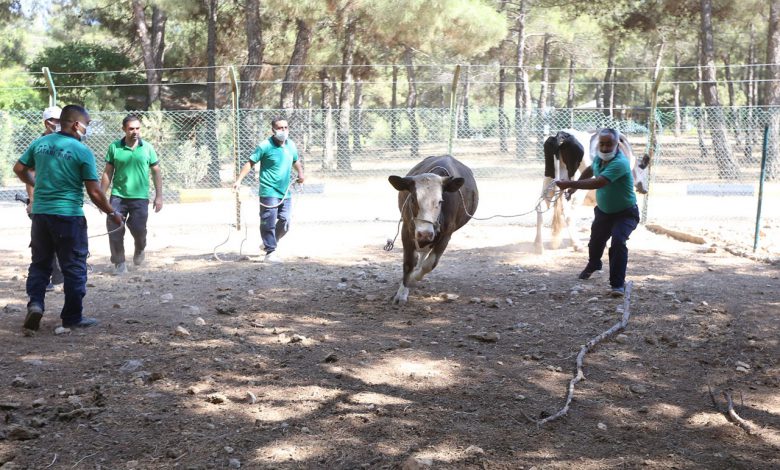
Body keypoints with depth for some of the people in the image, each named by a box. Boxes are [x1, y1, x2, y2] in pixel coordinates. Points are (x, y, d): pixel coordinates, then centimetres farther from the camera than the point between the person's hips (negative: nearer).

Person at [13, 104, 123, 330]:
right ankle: (73, 317, 12)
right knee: (74, 268, 6)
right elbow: (94, 192, -11)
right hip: (69, 216, -5)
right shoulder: (82, 151, -11)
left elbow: (19, 169, 15)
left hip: (40, 214, 5)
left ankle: (35, 303, 0)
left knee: (40, 263, 17)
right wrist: (112, 213, 2)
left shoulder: (40, 143, 5)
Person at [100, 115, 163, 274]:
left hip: (140, 197, 0)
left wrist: (159, 196, 3)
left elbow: (156, 172, 7)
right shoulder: (114, 147, 1)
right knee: (114, 230, -3)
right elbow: (108, 173, 6)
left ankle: (140, 250, 32)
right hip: (118, 196, 1)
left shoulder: (147, 148, 2)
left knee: (138, 229, -2)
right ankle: (119, 262, 14)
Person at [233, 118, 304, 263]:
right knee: (269, 223, -8)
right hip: (269, 192, -6)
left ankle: (268, 244, 30)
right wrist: (239, 180, -16)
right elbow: (250, 163, -8)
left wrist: (300, 173, 8)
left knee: (285, 222, 9)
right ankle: (270, 252, -2)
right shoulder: (265, 146, -10)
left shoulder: (291, 145, 9)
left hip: (285, 192, 6)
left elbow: (296, 161, 27)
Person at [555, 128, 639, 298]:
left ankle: (618, 284, -22)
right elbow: (589, 170, 20)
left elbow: (597, 183, -43)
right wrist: (575, 185, 17)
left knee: (618, 242, -29)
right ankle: (593, 265, 57)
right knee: (596, 241, 24)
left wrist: (570, 184, -41)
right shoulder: (599, 158, -6)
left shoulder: (620, 163, -33)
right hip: (603, 211, 8)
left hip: (625, 213, -8)